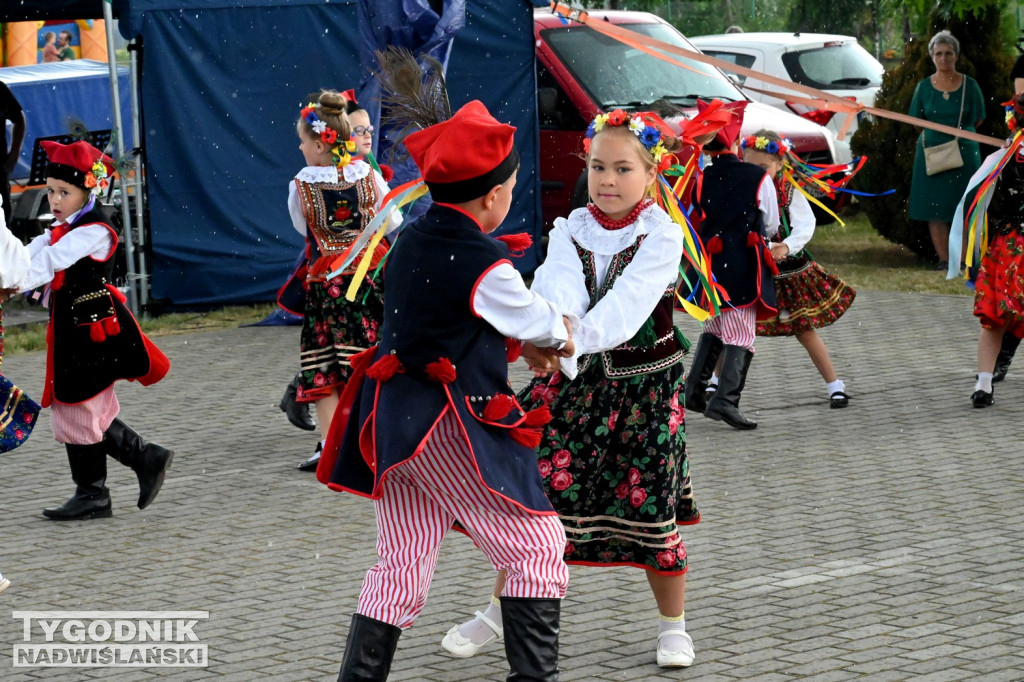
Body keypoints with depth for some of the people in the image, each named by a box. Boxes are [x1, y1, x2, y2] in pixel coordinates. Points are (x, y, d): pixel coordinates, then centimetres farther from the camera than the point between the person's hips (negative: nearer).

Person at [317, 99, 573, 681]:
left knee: (400, 569, 12)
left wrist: (541, 335, 17)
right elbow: (535, 321, 1)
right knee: (537, 550, 3)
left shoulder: (409, 241, 7)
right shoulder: (484, 264, -16)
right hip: (454, 430, -8)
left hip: (394, 423, 8)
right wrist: (563, 335, 23)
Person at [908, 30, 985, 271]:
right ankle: (944, 260, 5)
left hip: (963, 152, -1)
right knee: (934, 209, -1)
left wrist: (958, 134, 0)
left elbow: (977, 119, 7)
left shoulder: (969, 85, 1)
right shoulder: (924, 86, 4)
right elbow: (916, 120, 10)